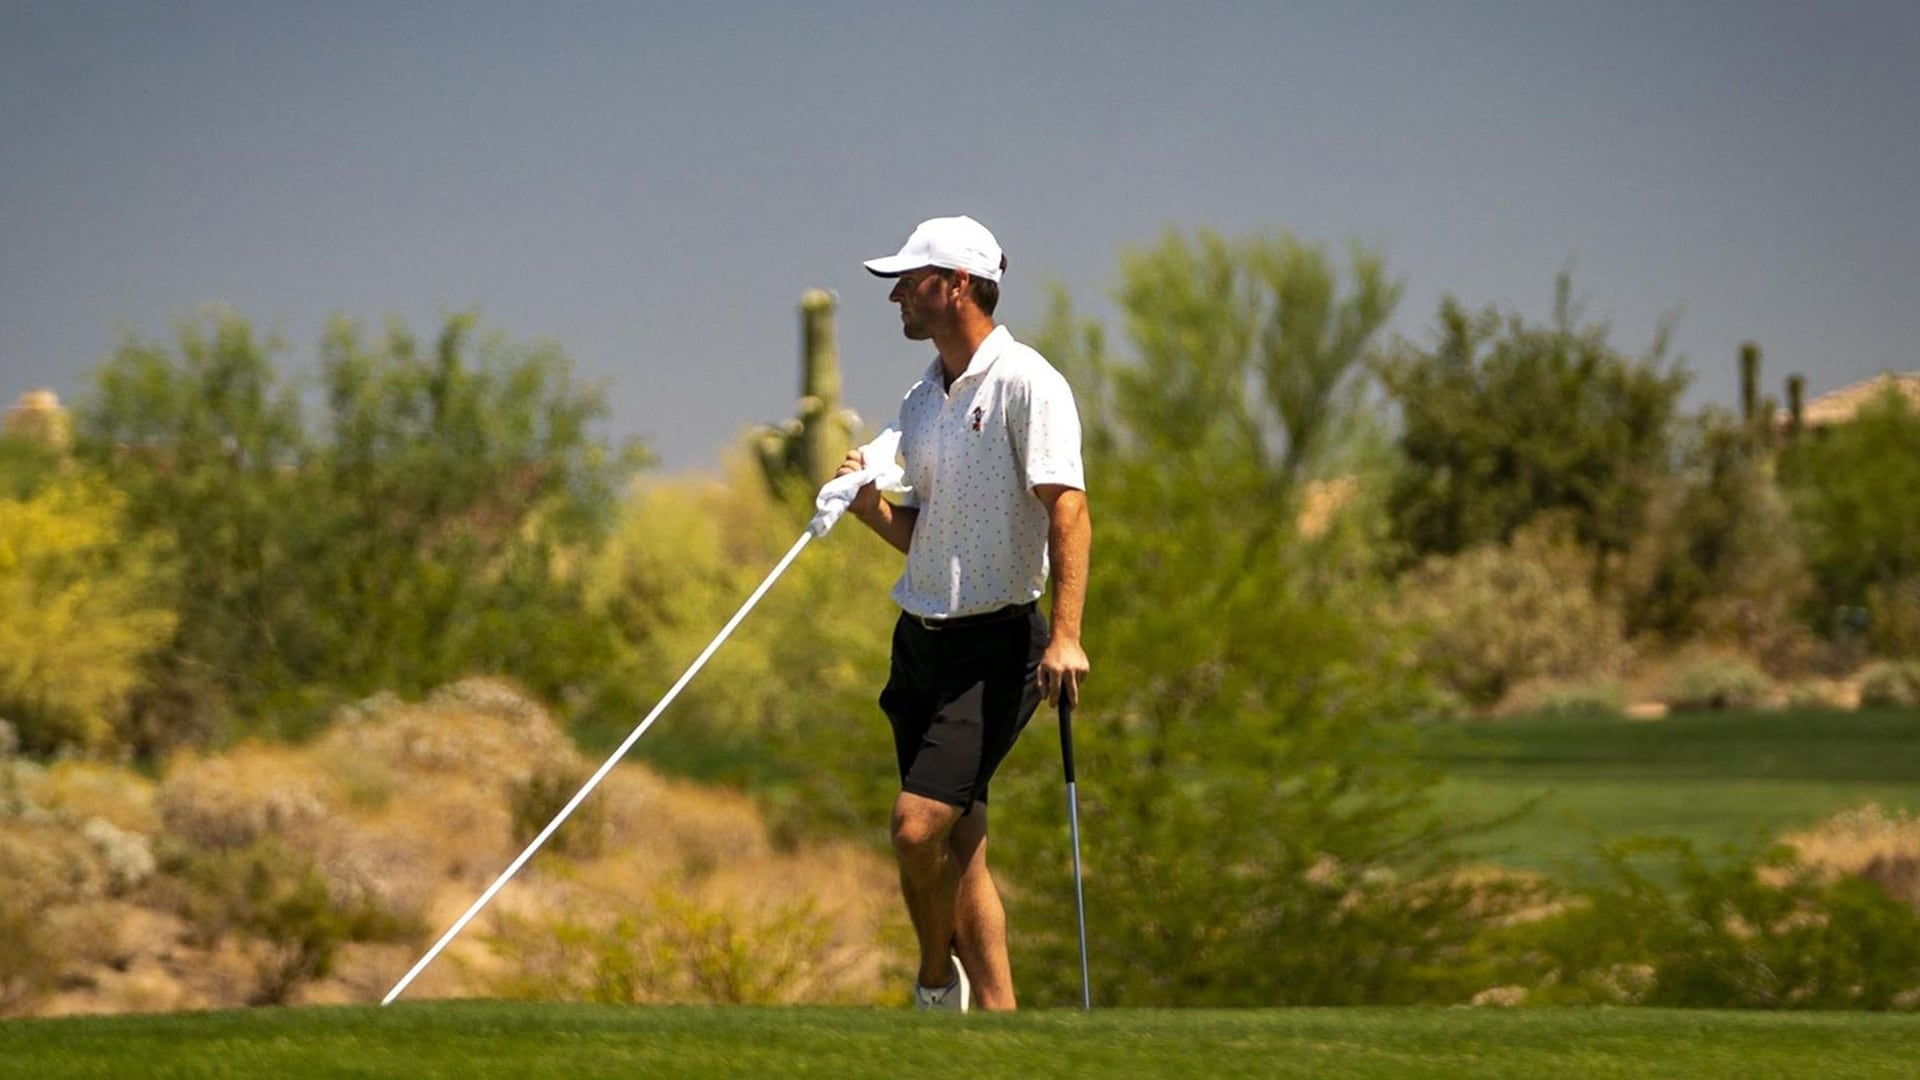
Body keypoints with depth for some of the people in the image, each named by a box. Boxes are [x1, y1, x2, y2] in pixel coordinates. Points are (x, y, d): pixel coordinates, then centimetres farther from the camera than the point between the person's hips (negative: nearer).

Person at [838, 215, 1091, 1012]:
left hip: (995, 645, -8)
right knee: (959, 846, 6)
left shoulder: (1026, 384, -11)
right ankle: (997, 1017, 11)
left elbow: (1067, 508, -17)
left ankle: (938, 975, 7)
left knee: (918, 826, -16)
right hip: (921, 637, 8)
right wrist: (870, 506, -1)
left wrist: (1065, 636, -26)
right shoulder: (919, 402, 14)